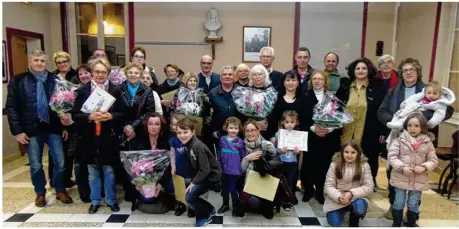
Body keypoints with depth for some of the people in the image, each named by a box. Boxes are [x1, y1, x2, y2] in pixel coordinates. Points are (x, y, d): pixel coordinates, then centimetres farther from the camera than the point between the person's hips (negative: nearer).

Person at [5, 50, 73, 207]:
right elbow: (11, 108, -2)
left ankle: (61, 191, 25)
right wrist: (17, 131, -7)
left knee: (60, 163, 5)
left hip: (53, 128, 1)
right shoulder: (18, 81, 0)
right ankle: (40, 193, 30)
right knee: (36, 165, 10)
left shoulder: (55, 80, 4)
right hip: (32, 129, -1)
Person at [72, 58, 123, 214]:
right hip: (89, 137, 1)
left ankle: (111, 200, 25)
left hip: (108, 137, -1)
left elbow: (122, 113, 1)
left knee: (109, 170, 9)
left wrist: (110, 116, -18)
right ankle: (95, 201, 28)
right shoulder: (83, 90, 0)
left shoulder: (115, 90, 0)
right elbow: (75, 115, -2)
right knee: (93, 171, 12)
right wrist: (89, 116, -19)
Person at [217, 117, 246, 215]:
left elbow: (243, 156, -4)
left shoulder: (240, 142, -9)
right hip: (223, 169, 4)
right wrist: (218, 165, 10)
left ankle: (236, 206, 22)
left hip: (234, 170, -4)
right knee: (224, 188, 17)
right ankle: (225, 204, 37)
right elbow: (219, 153, 9)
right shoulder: (222, 139, -1)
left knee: (232, 189, 0)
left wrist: (242, 168, -5)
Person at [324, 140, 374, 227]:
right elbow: (328, 186, -8)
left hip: (356, 197, 0)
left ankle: (354, 221, 6)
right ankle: (343, 211, 20)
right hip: (336, 199, 0)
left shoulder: (364, 165, -7)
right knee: (334, 223, -17)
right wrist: (338, 197, -27)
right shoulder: (334, 164, -8)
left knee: (360, 208, -33)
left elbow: (369, 187, -10)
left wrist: (352, 194, -24)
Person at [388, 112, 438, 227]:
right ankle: (396, 224, 27)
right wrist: (402, 167, -20)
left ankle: (411, 224, 36)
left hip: (418, 180, 2)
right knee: (399, 203, 9)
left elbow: (433, 160, 2)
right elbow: (391, 156, -9)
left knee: (413, 204, 14)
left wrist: (424, 167, -15)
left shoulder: (427, 142, -2)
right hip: (400, 177, -1)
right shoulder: (400, 140, -8)